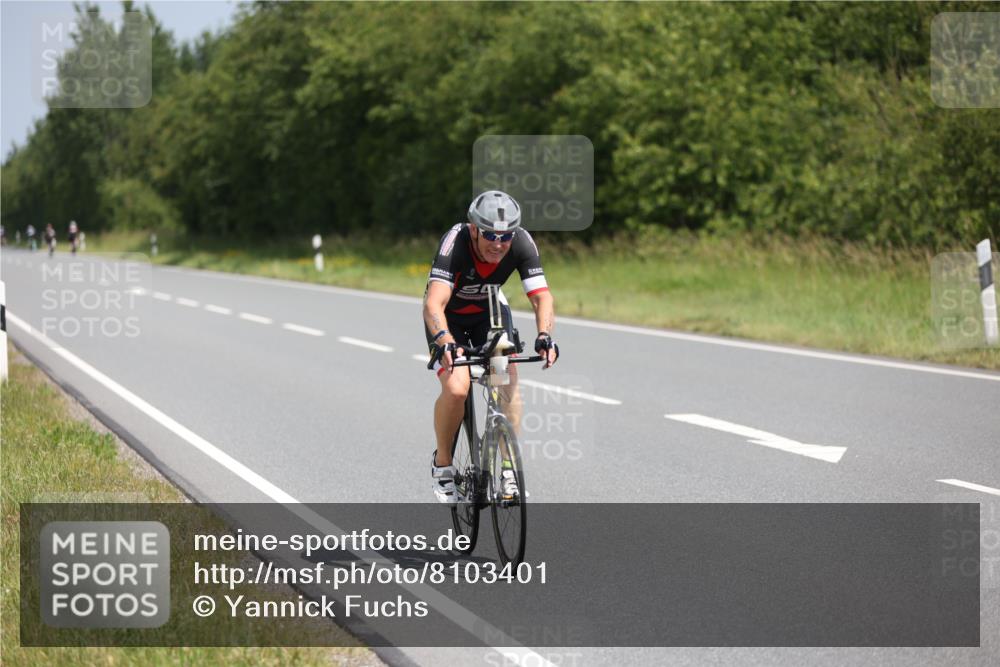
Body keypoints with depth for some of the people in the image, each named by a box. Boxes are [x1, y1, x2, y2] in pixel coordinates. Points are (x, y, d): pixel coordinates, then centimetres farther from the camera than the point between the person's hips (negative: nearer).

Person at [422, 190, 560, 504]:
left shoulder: (522, 243, -28)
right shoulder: (455, 242, -37)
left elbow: (542, 297, -30)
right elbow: (434, 303, -46)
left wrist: (544, 335, -50)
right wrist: (445, 342, -65)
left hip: (489, 311, 3)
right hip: (448, 316, -3)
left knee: (508, 378, -20)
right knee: (456, 389, -23)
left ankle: (510, 469, -11)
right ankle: (442, 463, 1)